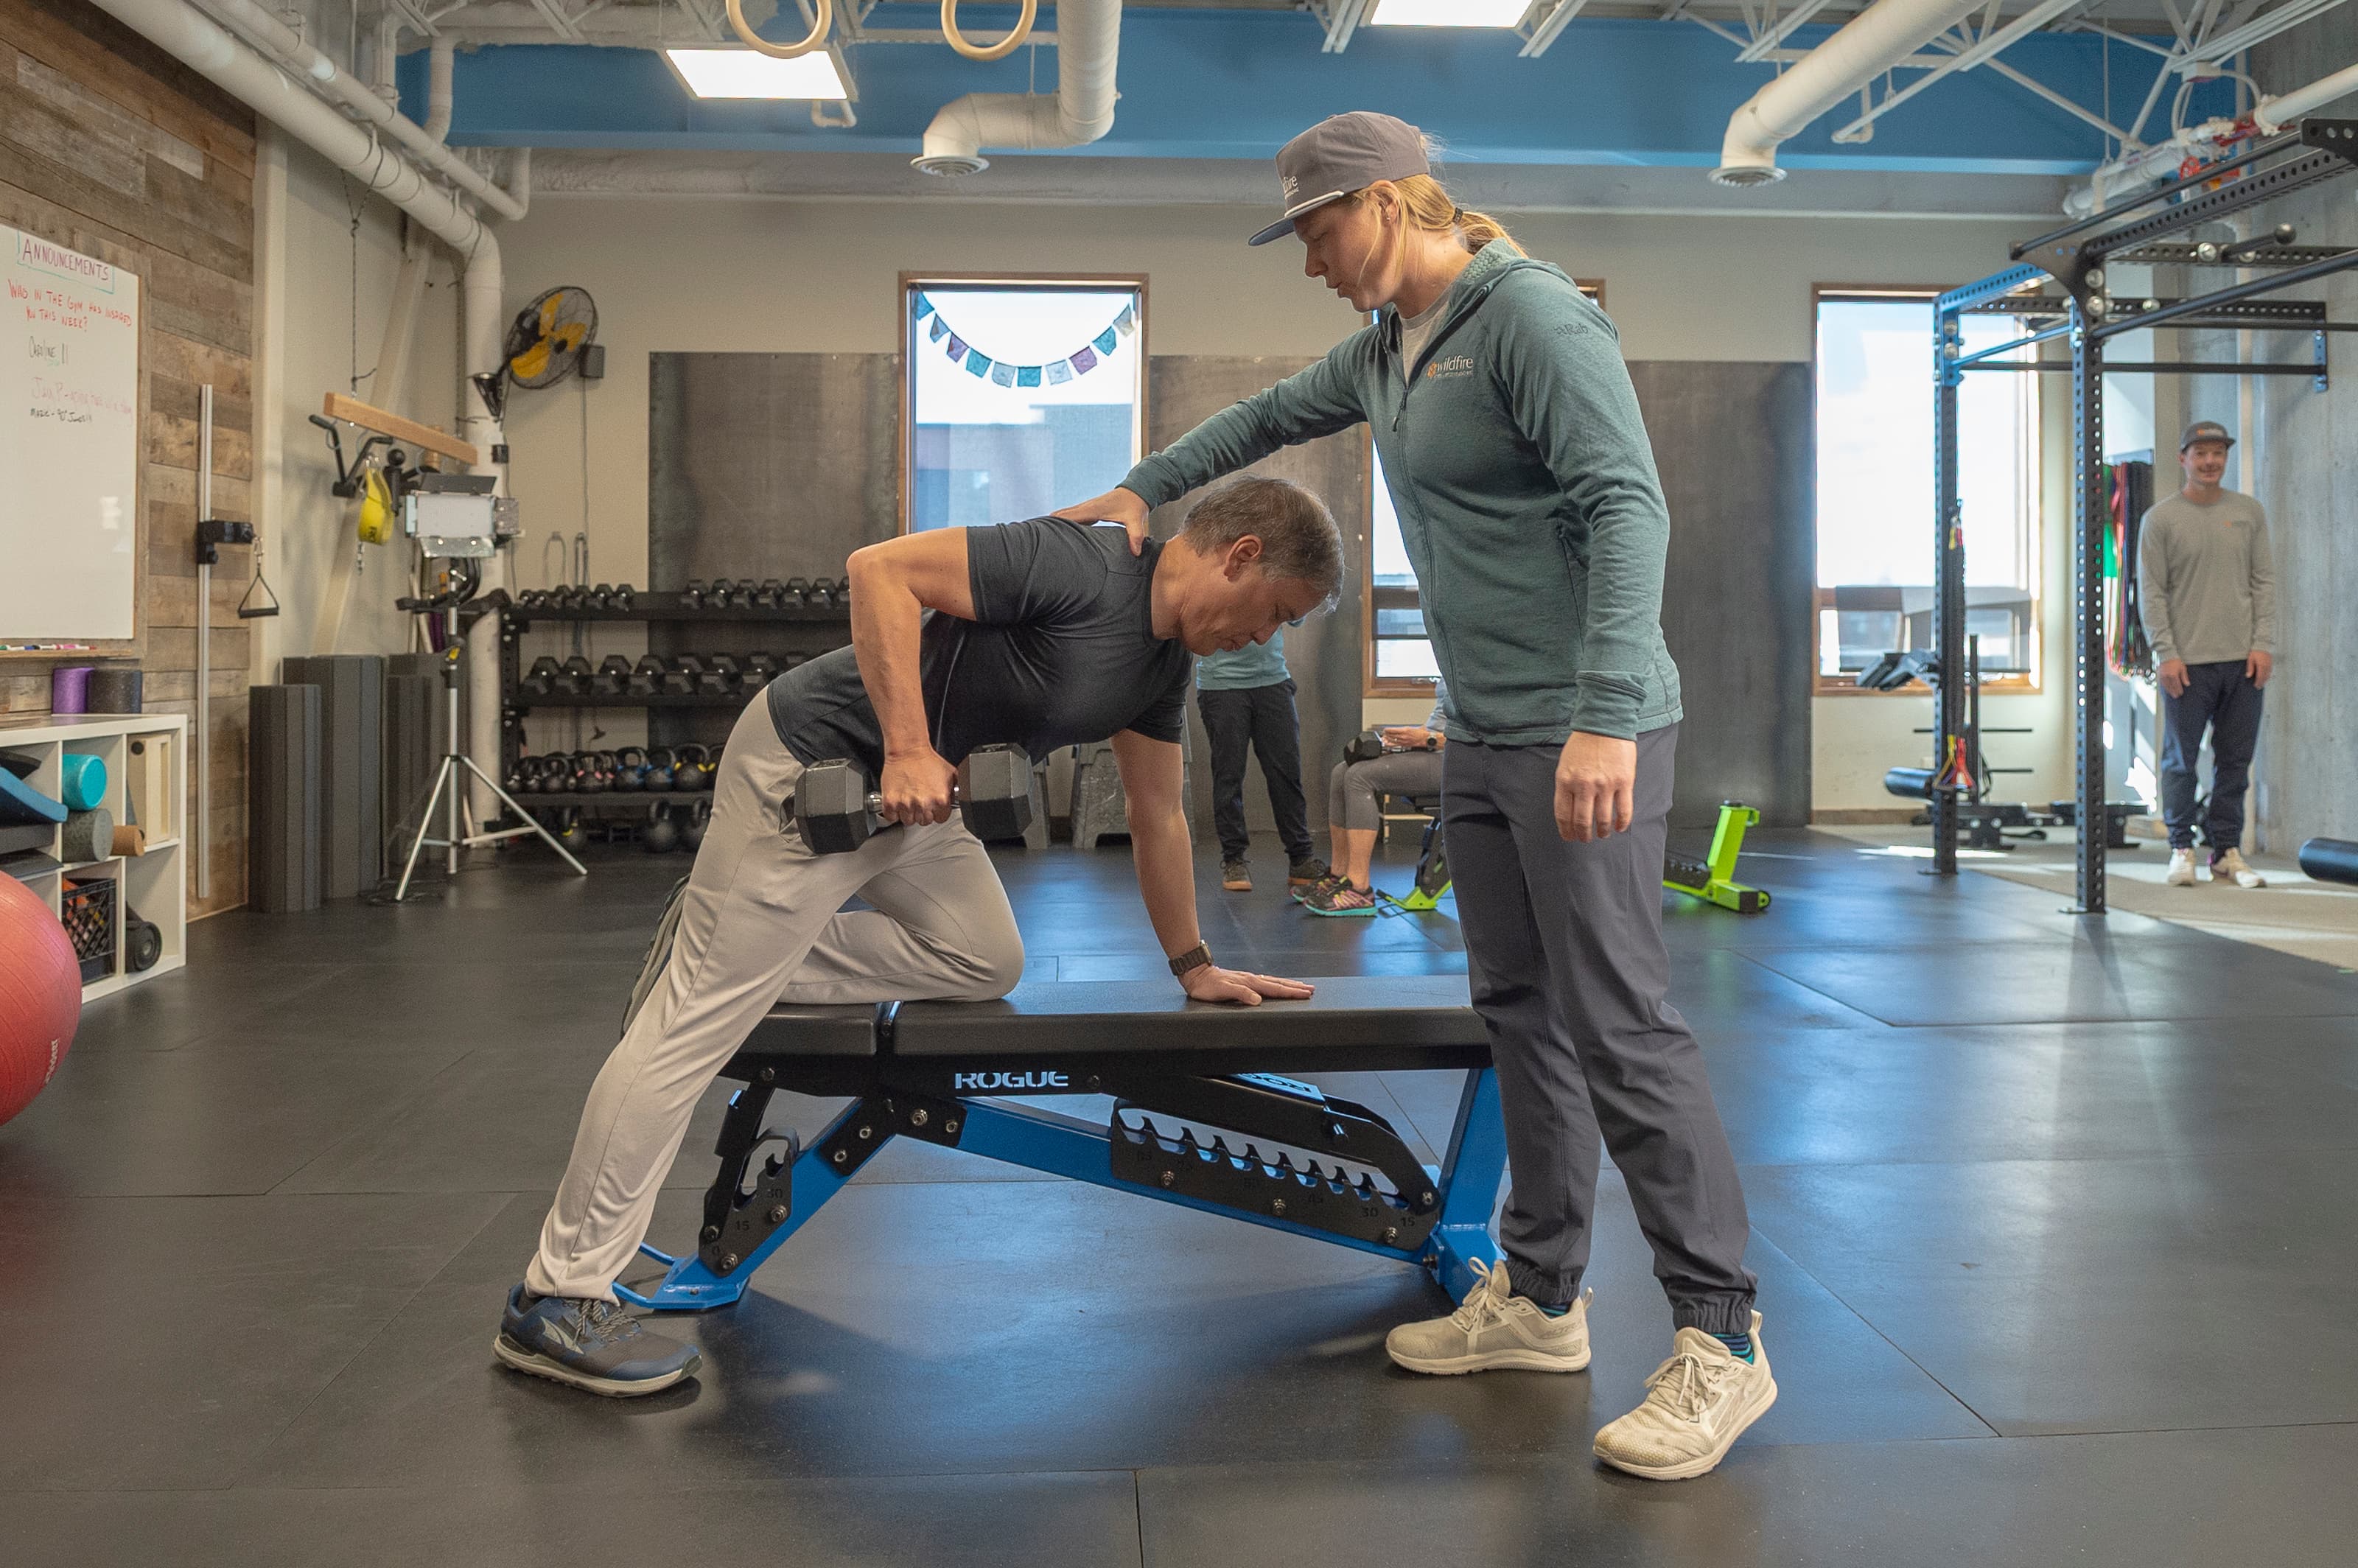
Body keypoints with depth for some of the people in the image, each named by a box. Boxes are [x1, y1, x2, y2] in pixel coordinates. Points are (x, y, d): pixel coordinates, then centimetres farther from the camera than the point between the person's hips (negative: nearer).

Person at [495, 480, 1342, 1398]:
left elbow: (1157, 815, 16)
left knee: (985, 962, 7)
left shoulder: (1165, 662, 6)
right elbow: (881, 570, -28)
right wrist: (907, 749, -32)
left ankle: (722, 947, 12)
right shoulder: (1082, 566, -23)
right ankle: (556, 1301, 2)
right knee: (699, 1021, -6)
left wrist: (1194, 968, 21)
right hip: (809, 763, -9)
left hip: (902, 798, 9)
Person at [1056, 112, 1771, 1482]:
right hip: (1484, 738, 9)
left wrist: (1602, 717, -29)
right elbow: (1275, 416, 33)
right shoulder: (1387, 347, 15)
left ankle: (1723, 1341, 3)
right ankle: (1540, 1301, 25)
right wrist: (1144, 491, 30)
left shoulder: (1533, 315, -13)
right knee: (1523, 1017, 13)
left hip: (1586, 736, -9)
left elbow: (1627, 507, -21)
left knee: (1622, 1027, -8)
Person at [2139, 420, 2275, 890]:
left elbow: (2264, 582, 9)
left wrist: (2263, 644, -1)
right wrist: (2166, 653, -10)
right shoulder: (2160, 519, 1)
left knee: (2236, 759, 4)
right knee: (2182, 759, 1)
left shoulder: (2249, 512, 11)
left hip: (2244, 659, 3)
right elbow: (2151, 592, -2)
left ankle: (2227, 850, 11)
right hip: (2187, 660, -3)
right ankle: (2182, 849, 10)